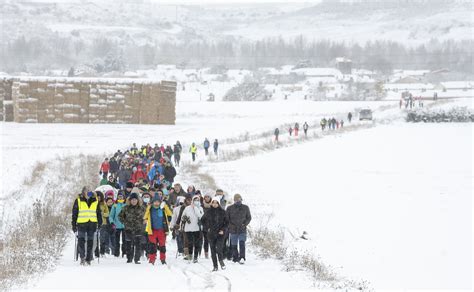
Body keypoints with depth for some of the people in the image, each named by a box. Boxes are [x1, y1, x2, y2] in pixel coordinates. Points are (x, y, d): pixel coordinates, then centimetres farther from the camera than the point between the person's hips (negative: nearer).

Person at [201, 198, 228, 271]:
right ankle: (215, 266, 11)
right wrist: (206, 228, 5)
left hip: (220, 234, -2)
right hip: (211, 234, 2)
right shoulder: (208, 212, 3)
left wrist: (223, 230, -5)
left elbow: (226, 222, 7)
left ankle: (221, 261, 7)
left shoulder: (222, 212, 1)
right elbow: (203, 220, 15)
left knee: (219, 249, -16)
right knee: (213, 250, 4)